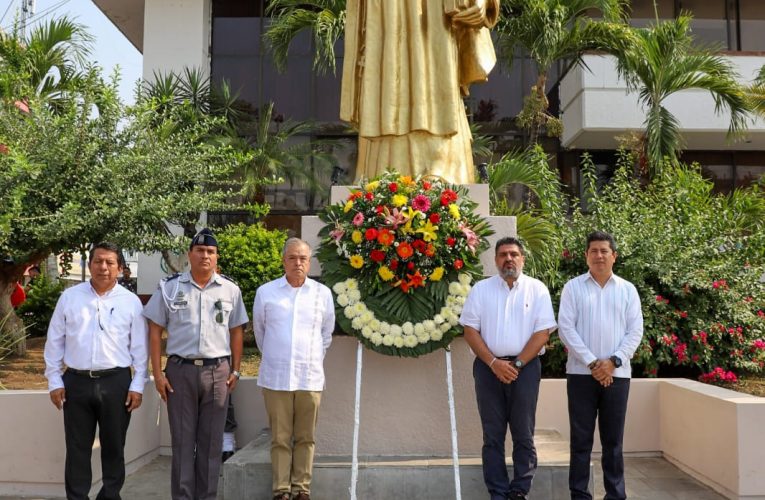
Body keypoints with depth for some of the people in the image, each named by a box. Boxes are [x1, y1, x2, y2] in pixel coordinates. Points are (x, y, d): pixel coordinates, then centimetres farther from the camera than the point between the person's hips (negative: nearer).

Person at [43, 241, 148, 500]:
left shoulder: (131, 301, 1)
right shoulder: (69, 297, 3)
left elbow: (139, 347, 2)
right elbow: (55, 341, 7)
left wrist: (137, 385, -1)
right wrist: (54, 380, 4)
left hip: (116, 382, 0)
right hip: (76, 382, 1)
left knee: (113, 446, 11)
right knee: (77, 448, 9)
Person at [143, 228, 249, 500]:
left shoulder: (230, 290, 4)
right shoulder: (170, 288, 1)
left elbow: (236, 332, 9)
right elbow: (155, 330, 2)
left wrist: (235, 370, 4)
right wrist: (158, 373, -3)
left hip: (217, 371, 1)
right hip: (180, 370, -1)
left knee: (211, 441, 9)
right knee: (182, 440, 7)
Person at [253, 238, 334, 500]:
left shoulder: (323, 293, 3)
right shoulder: (265, 292, 1)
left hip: (310, 377, 1)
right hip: (275, 377, -1)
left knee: (305, 438, 7)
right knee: (280, 438, 5)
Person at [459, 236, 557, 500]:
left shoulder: (537, 289, 2)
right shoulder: (481, 289, 5)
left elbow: (543, 332, -3)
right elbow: (470, 330, 1)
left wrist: (517, 364, -11)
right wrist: (494, 363, -9)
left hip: (525, 367, -1)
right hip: (488, 367, 1)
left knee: (524, 435, 5)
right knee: (493, 435, 6)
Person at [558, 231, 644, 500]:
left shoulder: (627, 289, 8)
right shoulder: (573, 287, 3)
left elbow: (635, 331, 3)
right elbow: (566, 328, -4)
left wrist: (613, 361, -9)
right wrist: (591, 362, -11)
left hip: (617, 373, 1)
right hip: (581, 373, -1)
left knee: (613, 439, 8)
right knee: (581, 438, 4)